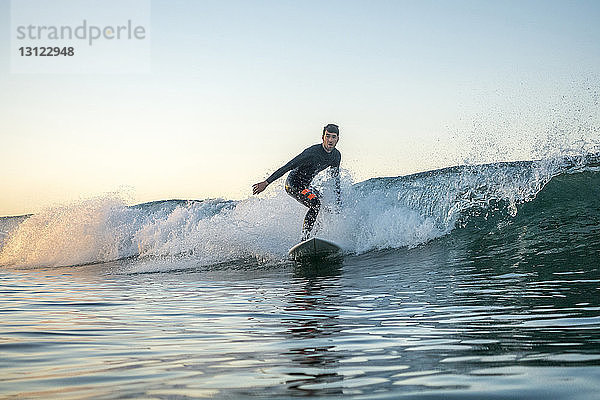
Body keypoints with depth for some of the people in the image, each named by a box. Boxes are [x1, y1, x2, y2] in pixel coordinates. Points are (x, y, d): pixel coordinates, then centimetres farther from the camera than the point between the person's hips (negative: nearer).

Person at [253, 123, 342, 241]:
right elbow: (287, 167, -27)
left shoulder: (336, 155, -4)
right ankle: (304, 239, -27)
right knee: (315, 204, -29)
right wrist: (266, 183, -27)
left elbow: (335, 178, 12)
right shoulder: (312, 153, -28)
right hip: (293, 184, -9)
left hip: (306, 186, 9)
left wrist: (339, 201, 9)